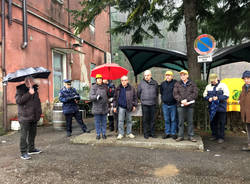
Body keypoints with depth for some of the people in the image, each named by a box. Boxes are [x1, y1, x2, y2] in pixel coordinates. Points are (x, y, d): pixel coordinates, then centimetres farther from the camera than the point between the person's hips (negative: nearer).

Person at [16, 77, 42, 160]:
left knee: (32, 134, 16)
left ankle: (31, 149, 30)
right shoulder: (20, 90, -7)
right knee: (24, 135, -4)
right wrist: (29, 93, -27)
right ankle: (23, 153, 3)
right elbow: (18, 100, -23)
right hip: (25, 117, -7)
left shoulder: (35, 90, 13)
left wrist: (39, 111, 19)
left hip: (34, 117, 7)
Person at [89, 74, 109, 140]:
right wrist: (96, 97, -31)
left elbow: (108, 94, 18)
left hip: (104, 107, 3)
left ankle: (104, 134, 19)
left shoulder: (105, 86, 7)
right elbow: (91, 97, -13)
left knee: (104, 121, 9)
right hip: (97, 108, -2)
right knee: (97, 122, 5)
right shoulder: (93, 87, -3)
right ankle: (98, 134, 17)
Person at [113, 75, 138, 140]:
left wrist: (134, 105, 1)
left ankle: (129, 133, 20)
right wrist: (115, 106, 5)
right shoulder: (118, 88, 5)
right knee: (120, 120, 0)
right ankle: (120, 133, 9)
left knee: (129, 120, 9)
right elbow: (115, 98, 9)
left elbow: (135, 97, 6)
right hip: (121, 107, 0)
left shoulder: (131, 88, 2)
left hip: (129, 107, 0)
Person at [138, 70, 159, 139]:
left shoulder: (155, 83, 6)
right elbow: (139, 93, 10)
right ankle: (146, 133, 11)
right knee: (145, 119, 2)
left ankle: (152, 133, 17)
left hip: (153, 104, 2)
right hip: (145, 104, -2)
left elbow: (157, 93, 18)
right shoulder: (141, 83, 0)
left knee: (152, 119, 7)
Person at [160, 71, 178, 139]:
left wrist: (176, 99, -4)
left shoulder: (175, 83, -6)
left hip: (173, 104, -3)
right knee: (166, 120, 9)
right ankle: (167, 133, 18)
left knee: (173, 119, 3)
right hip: (165, 104, 4)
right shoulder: (163, 84, 8)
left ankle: (173, 133, 13)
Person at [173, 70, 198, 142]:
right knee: (181, 121, 4)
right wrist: (181, 100, -15)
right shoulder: (177, 84, 8)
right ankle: (180, 136, 12)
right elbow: (175, 94, 0)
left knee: (190, 121, 6)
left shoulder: (192, 84, 7)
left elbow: (195, 93, -3)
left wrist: (187, 100, -14)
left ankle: (191, 136, 15)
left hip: (190, 105, 0)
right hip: (180, 105, 0)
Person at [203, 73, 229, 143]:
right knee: (213, 122, 11)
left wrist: (218, 98, -22)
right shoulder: (208, 86, 11)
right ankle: (214, 135, 26)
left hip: (221, 107, -4)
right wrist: (208, 98, -10)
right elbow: (205, 95, 12)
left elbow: (226, 95, -8)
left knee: (221, 123, 1)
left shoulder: (222, 85, -1)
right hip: (212, 108, 4)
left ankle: (221, 137, 11)